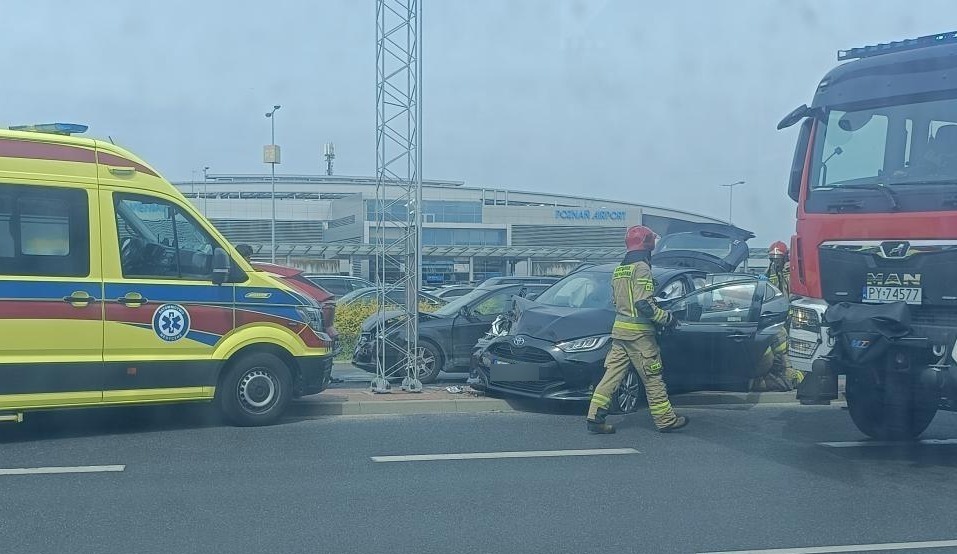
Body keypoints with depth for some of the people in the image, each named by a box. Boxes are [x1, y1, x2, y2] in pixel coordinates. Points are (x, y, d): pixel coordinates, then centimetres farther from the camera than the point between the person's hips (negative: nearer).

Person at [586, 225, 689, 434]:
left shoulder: (619, 269, 16)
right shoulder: (641, 268, -13)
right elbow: (644, 304, -21)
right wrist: (667, 318, -11)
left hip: (619, 329, 8)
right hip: (638, 332, -8)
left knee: (613, 374, 6)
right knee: (652, 378, 2)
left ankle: (595, 418, 2)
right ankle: (666, 420, 10)